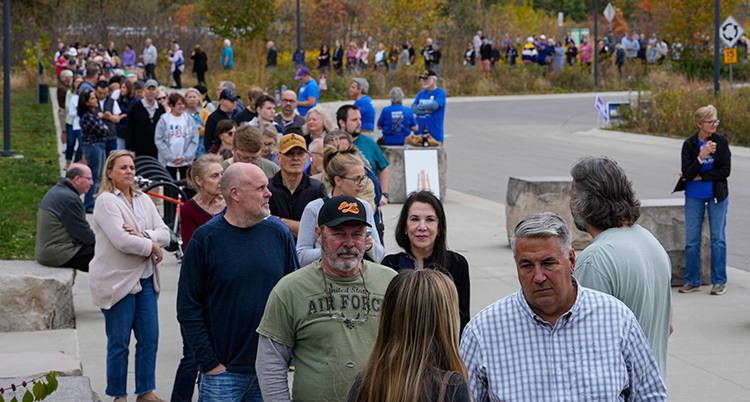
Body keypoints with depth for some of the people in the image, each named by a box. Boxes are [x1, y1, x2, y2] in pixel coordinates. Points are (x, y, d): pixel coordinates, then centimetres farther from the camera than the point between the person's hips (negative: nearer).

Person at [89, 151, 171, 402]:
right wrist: (152, 246, -9)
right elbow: (122, 241, -20)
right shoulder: (106, 201, -9)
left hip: (145, 278, 7)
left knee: (150, 338, 7)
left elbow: (164, 233, 4)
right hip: (117, 280, -6)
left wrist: (143, 236, -15)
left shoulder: (143, 200, 13)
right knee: (119, 343, 1)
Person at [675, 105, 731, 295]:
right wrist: (701, 157, -27)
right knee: (692, 240, 3)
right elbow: (687, 173, -13)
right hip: (694, 196, 1)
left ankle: (719, 281, 10)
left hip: (717, 195, 0)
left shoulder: (721, 141, -5)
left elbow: (725, 170, -9)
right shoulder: (689, 144, -6)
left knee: (718, 237, 1)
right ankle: (692, 281, 14)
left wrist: (699, 177, -12)